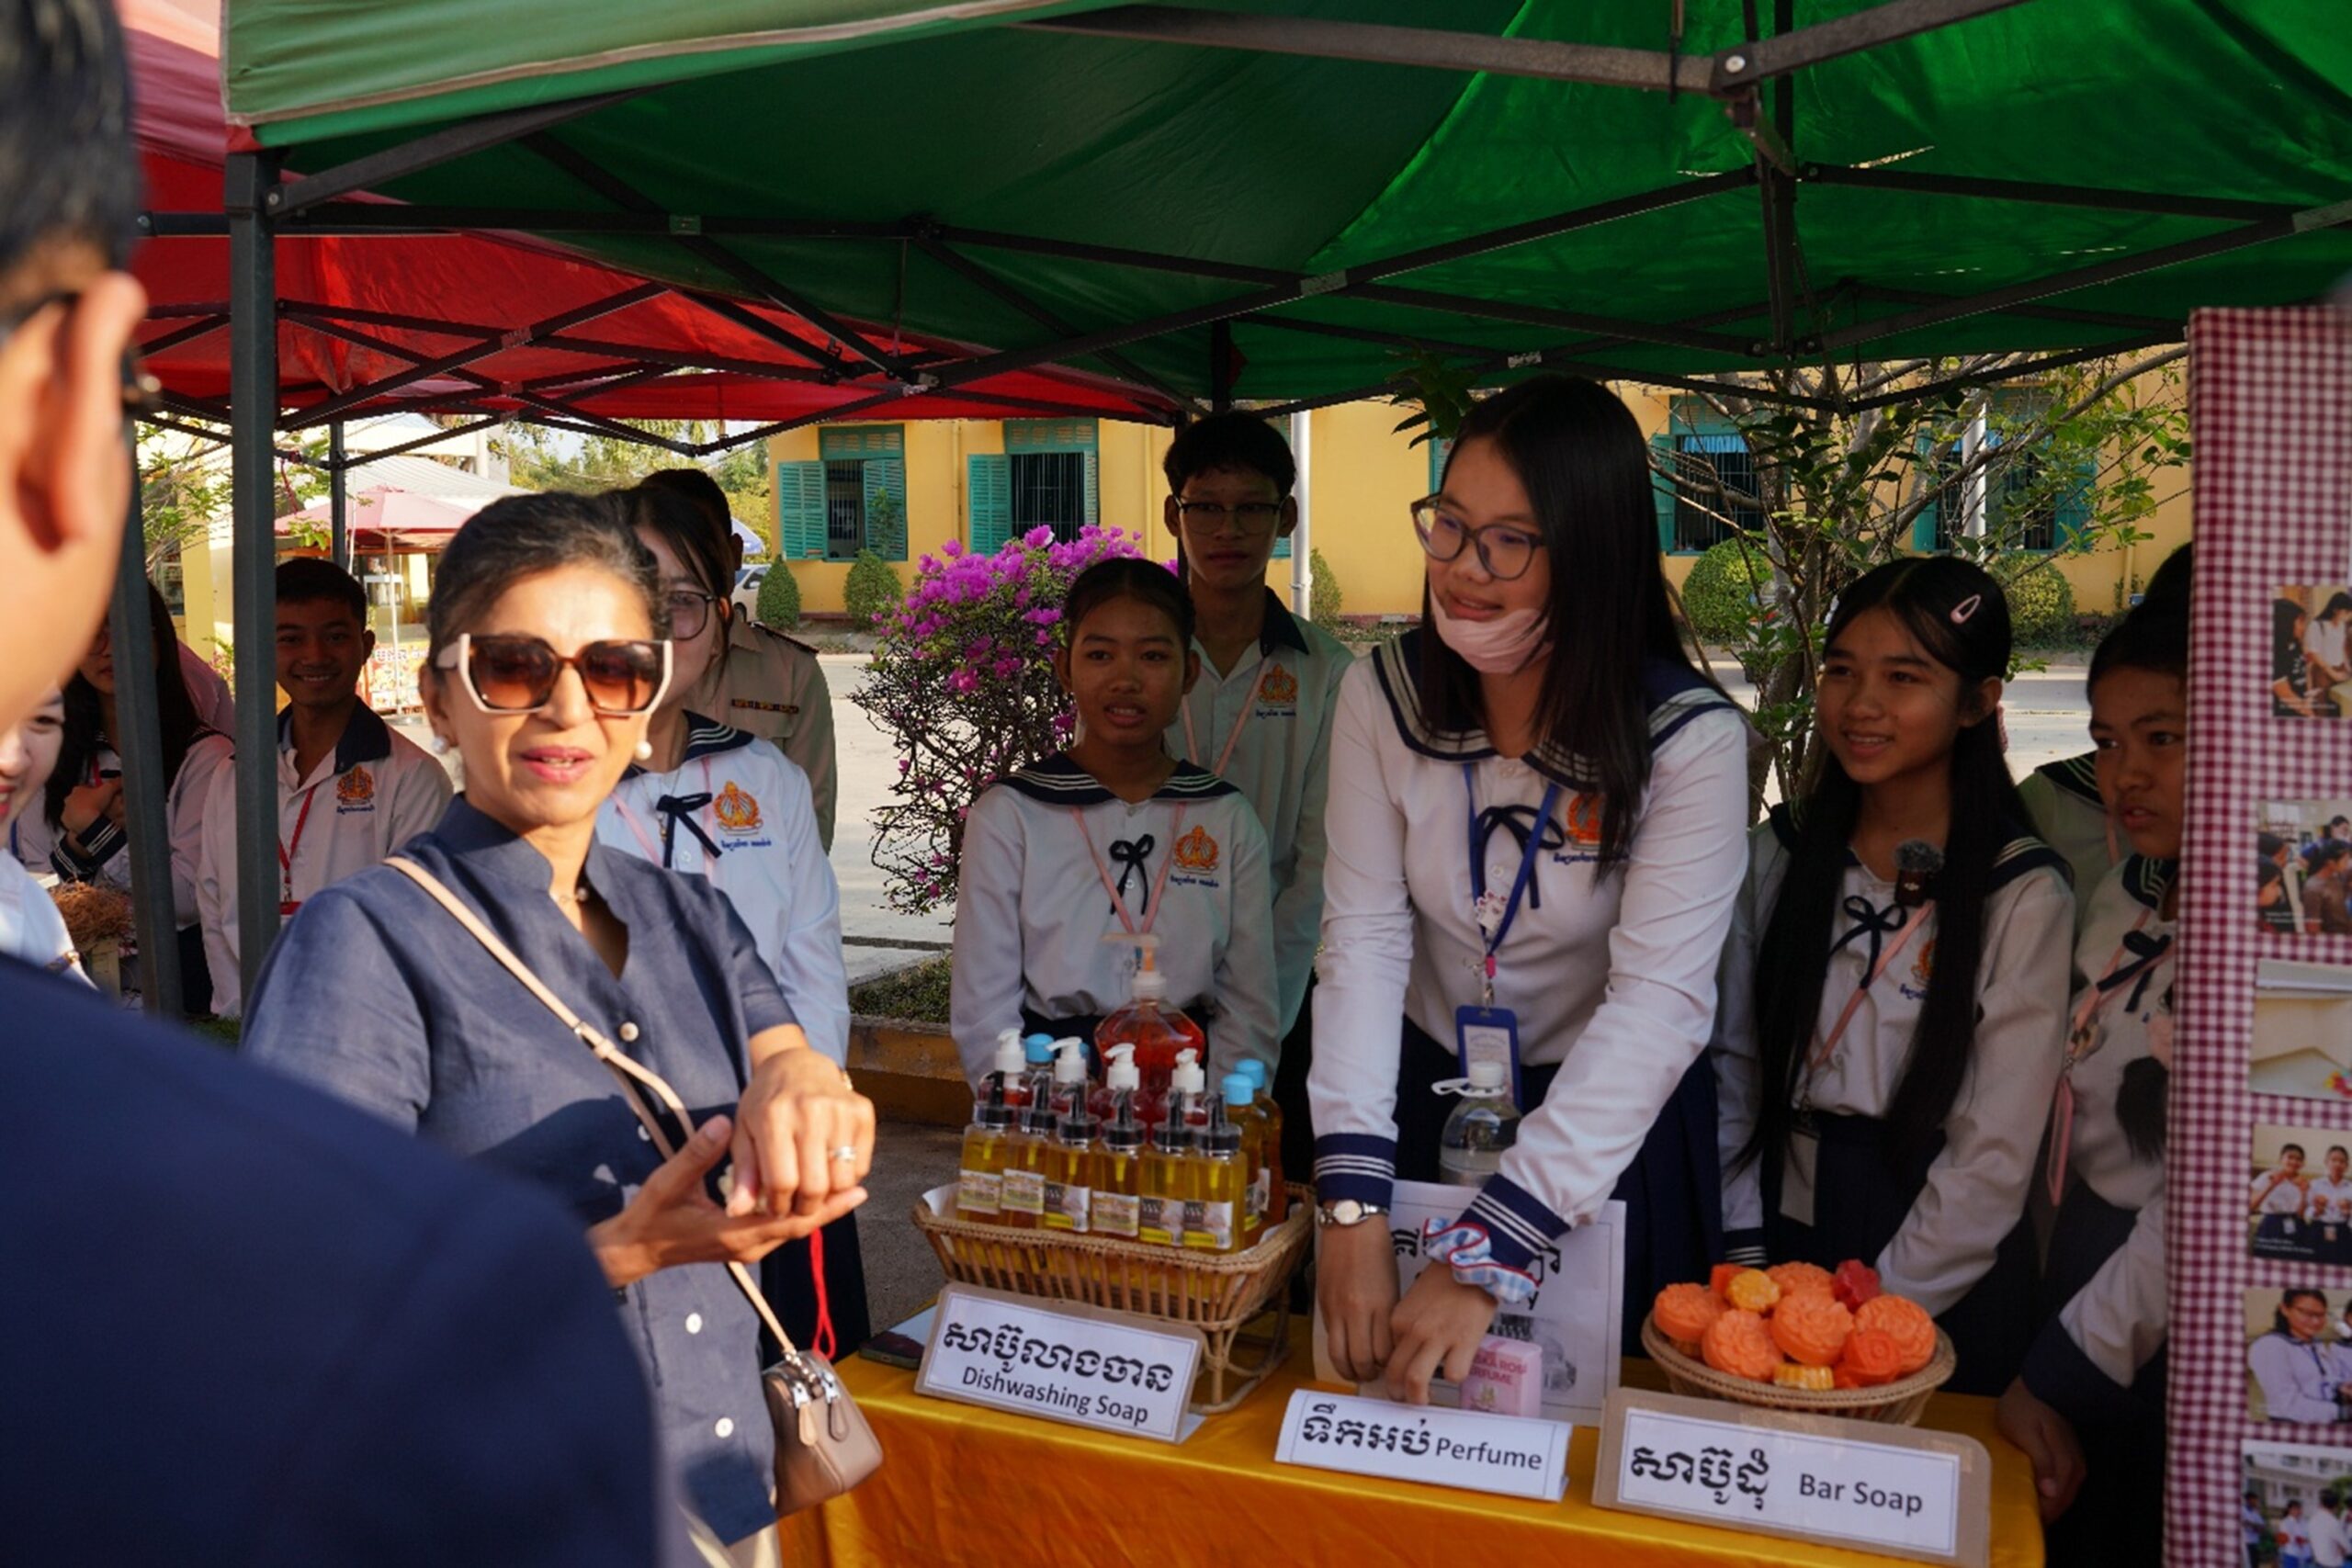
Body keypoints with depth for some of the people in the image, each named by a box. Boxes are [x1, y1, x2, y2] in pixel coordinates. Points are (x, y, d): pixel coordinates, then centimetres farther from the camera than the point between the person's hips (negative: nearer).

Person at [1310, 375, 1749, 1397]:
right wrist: (1350, 1206, -28)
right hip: (1422, 1104, 3)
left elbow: (1659, 1001, -27)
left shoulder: (1689, 738, -22)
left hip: (1614, 1126, -2)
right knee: (1380, 1376, 19)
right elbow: (1363, 939, -16)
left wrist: (1488, 1256, -34)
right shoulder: (1381, 698, -11)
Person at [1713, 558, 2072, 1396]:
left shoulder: (2022, 897, -13)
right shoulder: (1780, 855, 0)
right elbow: (1735, 1064, 1)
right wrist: (1745, 1253, -5)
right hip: (1785, 1235, 4)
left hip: (1946, 1285, -3)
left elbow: (1995, 1157, -13)